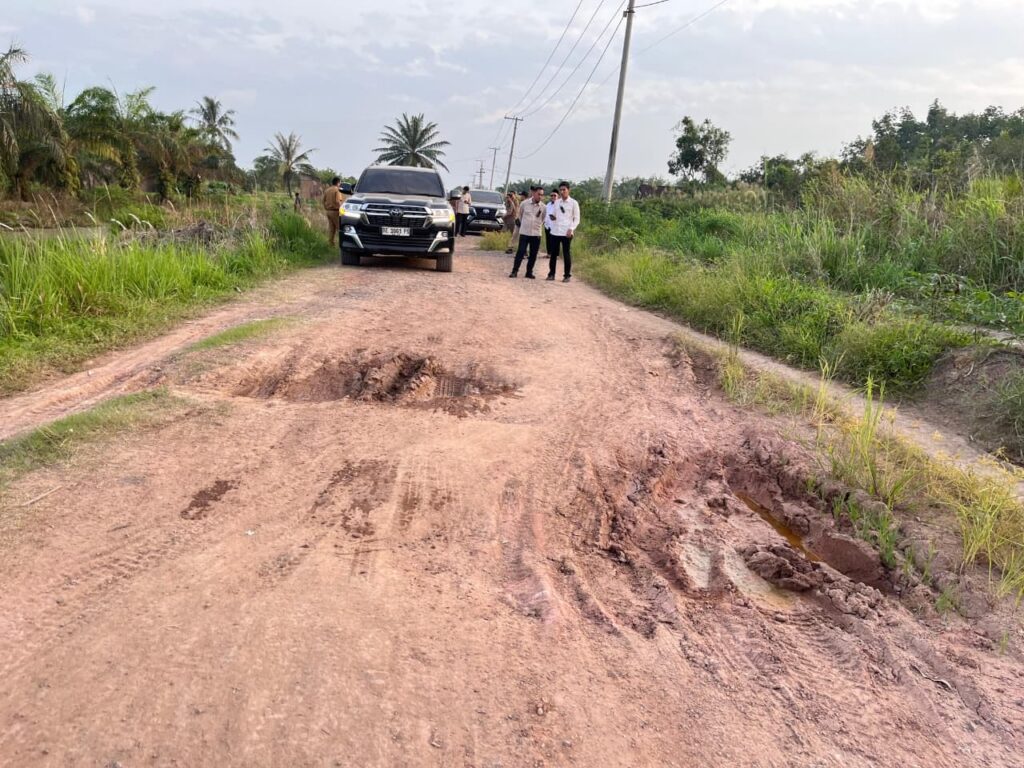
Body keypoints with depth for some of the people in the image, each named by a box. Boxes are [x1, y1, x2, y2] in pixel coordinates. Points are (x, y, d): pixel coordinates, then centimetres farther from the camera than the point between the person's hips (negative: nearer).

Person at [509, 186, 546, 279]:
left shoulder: (543, 207, -2)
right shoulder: (525, 203, -4)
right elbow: (520, 214, 13)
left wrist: (538, 225, 10)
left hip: (536, 233, 2)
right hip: (524, 232, -2)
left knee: (533, 254, 4)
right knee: (520, 252, -6)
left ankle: (529, 272, 15)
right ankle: (515, 271, -1)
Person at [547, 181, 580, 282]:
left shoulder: (573, 203, 1)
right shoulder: (556, 202, 12)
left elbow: (577, 219, 0)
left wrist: (571, 229, -14)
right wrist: (551, 217, -6)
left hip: (566, 232, -4)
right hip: (555, 231, 4)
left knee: (567, 254, 1)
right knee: (553, 253, 6)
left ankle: (567, 275, 8)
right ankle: (551, 274, 14)